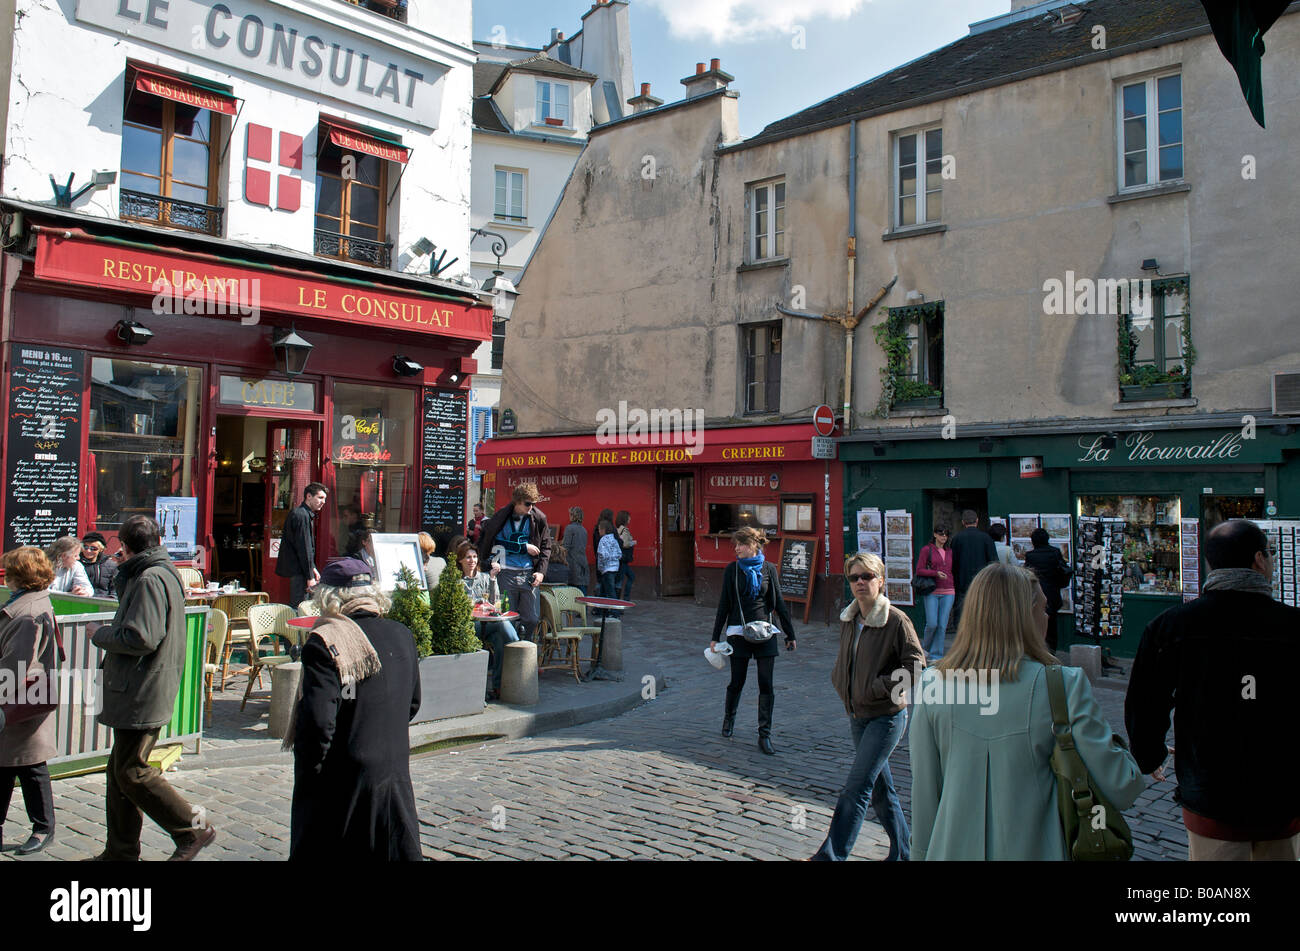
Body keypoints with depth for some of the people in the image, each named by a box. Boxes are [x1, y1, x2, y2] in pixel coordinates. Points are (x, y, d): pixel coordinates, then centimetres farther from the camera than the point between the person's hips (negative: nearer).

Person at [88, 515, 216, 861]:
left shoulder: (150, 579, -17)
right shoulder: (163, 573, 15)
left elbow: (140, 638, -24)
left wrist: (101, 635, -8)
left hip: (141, 696, -10)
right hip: (139, 693, 10)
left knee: (132, 773, -5)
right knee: (119, 771, 15)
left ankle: (193, 829, 2)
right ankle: (121, 851, 24)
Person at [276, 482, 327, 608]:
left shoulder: (306, 514, 16)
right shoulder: (302, 515, -17)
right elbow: (304, 548, -20)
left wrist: (312, 568, 18)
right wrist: (310, 576, -19)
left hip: (295, 568, 11)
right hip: (298, 571, -11)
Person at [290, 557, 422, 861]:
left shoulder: (325, 642, -17)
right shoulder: (402, 636, 2)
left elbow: (317, 721, -21)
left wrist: (307, 773, -7)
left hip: (342, 780, -5)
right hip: (395, 774, 6)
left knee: (321, 850, 10)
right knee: (401, 850, 15)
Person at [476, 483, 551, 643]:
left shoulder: (539, 518, 4)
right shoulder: (502, 517, -2)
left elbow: (545, 547, 11)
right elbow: (497, 542, -5)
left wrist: (541, 571, -1)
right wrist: (524, 547, -10)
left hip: (529, 575, 2)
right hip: (507, 574, -2)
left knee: (531, 620, 2)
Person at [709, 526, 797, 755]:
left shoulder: (768, 569, 2)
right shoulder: (731, 570, 0)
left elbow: (779, 603, 8)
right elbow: (724, 605, 5)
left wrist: (790, 634, 9)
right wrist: (715, 636, 5)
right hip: (739, 633, 0)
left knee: (766, 685, -1)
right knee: (737, 682, 8)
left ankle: (765, 735, 8)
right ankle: (729, 717, 36)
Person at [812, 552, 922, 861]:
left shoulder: (896, 620, -16)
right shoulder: (849, 619, 5)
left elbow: (916, 665, -17)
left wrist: (879, 688, -17)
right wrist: (842, 685, 5)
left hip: (886, 716, -7)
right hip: (857, 716, 7)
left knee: (856, 789, -9)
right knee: (880, 787, 17)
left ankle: (830, 855, -4)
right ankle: (902, 852, 33)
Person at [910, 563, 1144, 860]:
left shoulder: (932, 683, -8)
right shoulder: (1065, 685, -15)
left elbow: (923, 795, -2)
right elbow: (1120, 789, -11)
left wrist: (922, 854, 11)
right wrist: (1117, 747, 10)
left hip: (953, 850, 2)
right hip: (1035, 851, -2)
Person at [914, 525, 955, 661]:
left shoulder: (950, 552, 15)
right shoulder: (926, 550, 2)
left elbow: (953, 571, 21)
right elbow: (919, 570, -2)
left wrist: (954, 591, 14)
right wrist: (936, 573, -15)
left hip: (948, 593, 4)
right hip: (932, 592, -4)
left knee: (942, 625, -1)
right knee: (932, 623, -10)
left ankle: (936, 655, 7)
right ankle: (925, 647, 18)